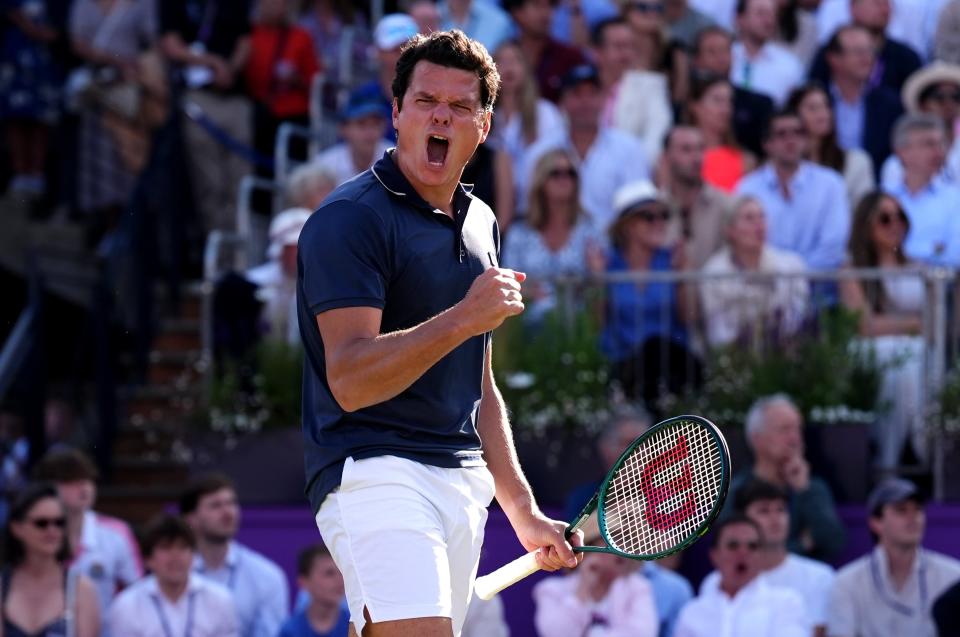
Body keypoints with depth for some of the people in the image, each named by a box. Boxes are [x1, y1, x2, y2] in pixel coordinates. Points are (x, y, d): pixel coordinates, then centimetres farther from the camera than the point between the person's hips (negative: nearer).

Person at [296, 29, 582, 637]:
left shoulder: (481, 223, 19)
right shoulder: (350, 218, -7)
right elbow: (349, 380, -18)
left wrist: (523, 511, 25)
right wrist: (464, 319, -27)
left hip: (464, 486, 8)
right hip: (374, 473, -8)